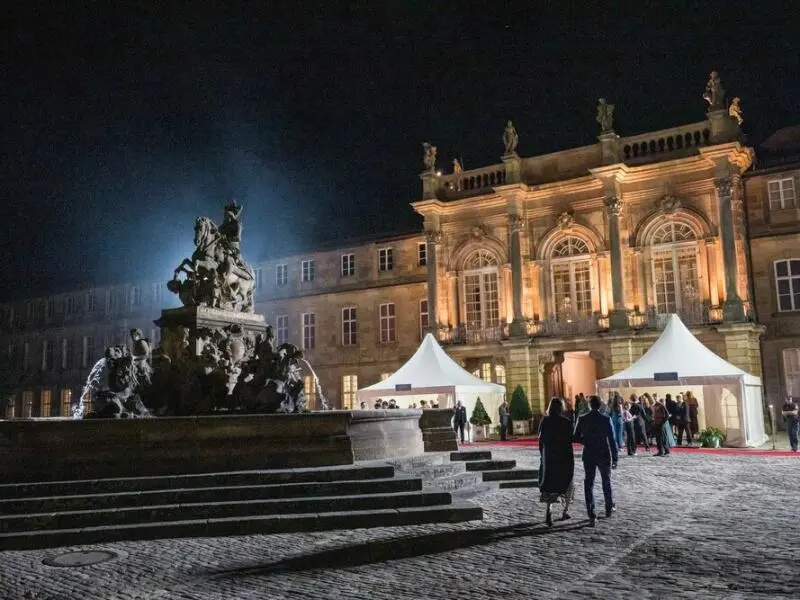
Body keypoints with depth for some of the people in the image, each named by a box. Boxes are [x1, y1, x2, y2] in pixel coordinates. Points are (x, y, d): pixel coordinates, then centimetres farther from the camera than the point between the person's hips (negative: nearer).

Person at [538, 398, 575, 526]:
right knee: (567, 483, 18)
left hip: (548, 457, 1)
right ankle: (565, 511, 21)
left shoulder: (545, 421, -3)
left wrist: (542, 456, 11)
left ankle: (549, 510, -14)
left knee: (549, 485, 7)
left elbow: (541, 440, 0)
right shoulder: (566, 422, -9)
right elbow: (570, 440, -10)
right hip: (565, 457, -1)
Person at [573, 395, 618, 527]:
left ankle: (592, 516, -1)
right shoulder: (606, 419, -9)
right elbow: (612, 440, -9)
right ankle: (609, 508, 35)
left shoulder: (582, 419, -7)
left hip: (588, 455, 0)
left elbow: (576, 438, -3)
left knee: (589, 484, 4)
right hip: (604, 455, 0)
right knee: (606, 482, 20)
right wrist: (615, 458, -2)